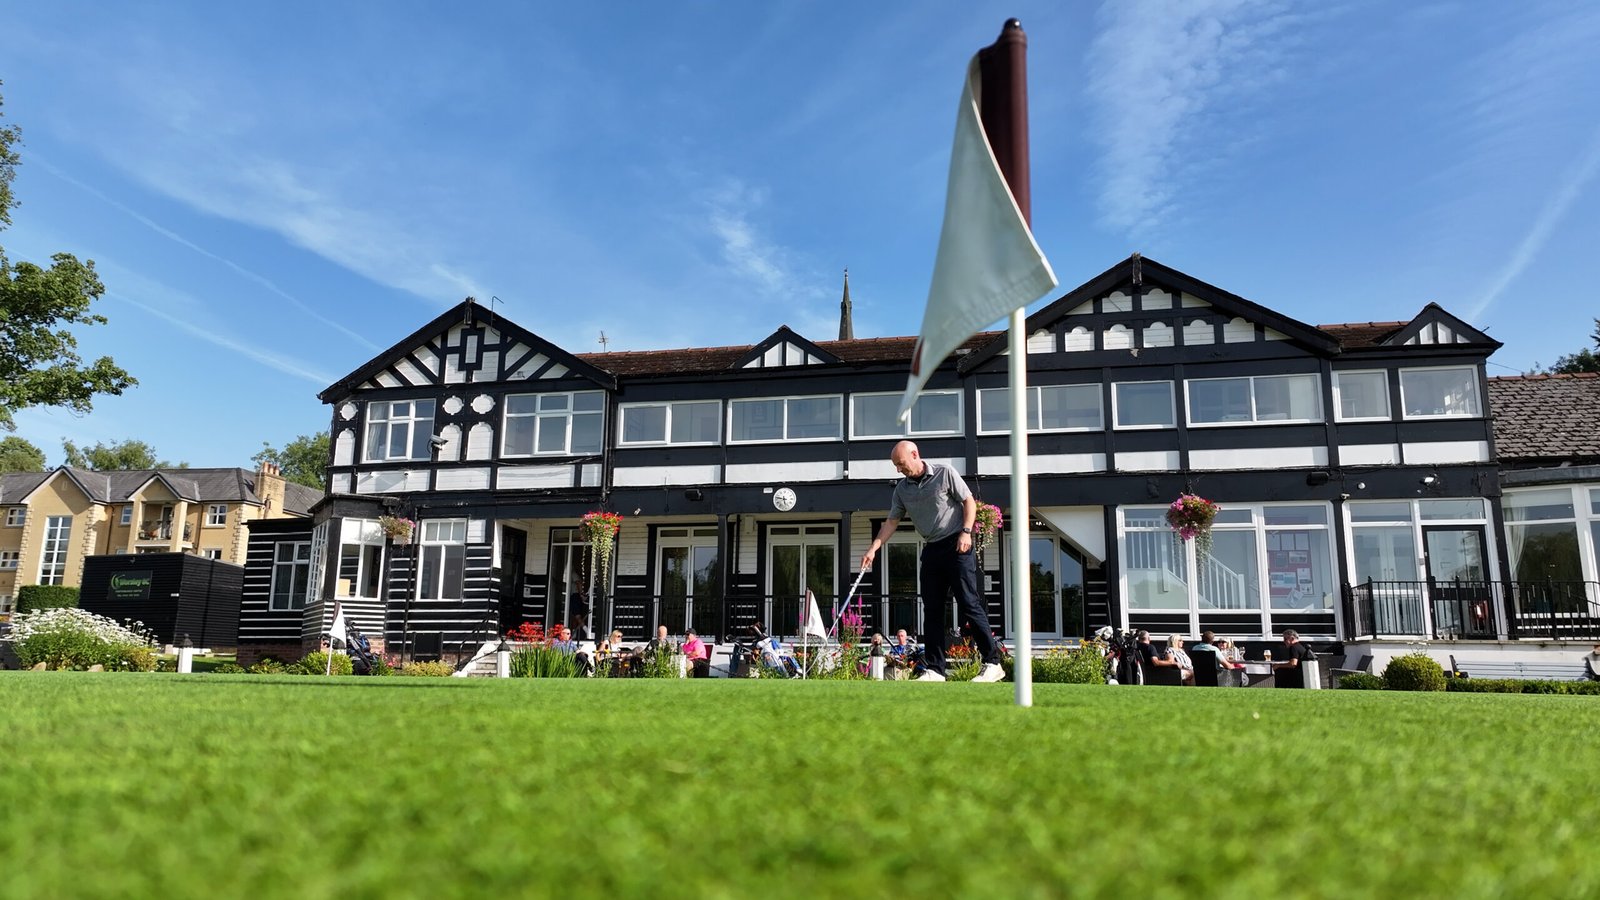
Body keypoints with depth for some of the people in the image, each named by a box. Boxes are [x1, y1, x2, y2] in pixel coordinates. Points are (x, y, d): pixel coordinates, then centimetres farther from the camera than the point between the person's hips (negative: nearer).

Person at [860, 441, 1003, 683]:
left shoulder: (944, 473, -4)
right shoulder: (902, 488, 10)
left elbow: (969, 501, -3)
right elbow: (892, 521, 12)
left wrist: (966, 531, -15)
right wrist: (873, 548, 3)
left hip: (956, 546, -6)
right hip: (931, 550, 6)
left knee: (969, 604, -9)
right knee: (932, 611, 3)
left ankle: (992, 663, -5)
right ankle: (934, 670, 6)